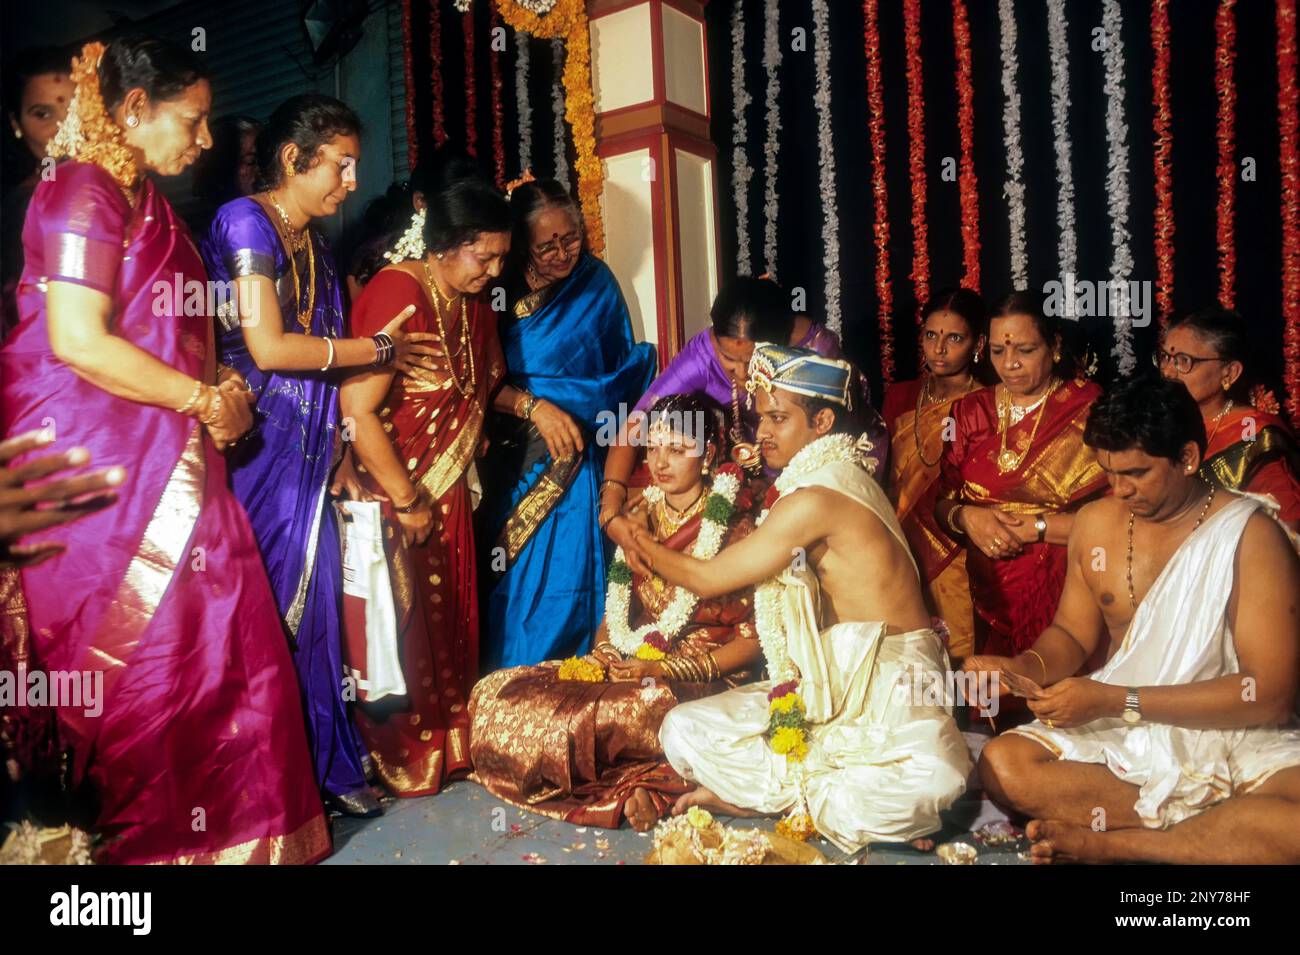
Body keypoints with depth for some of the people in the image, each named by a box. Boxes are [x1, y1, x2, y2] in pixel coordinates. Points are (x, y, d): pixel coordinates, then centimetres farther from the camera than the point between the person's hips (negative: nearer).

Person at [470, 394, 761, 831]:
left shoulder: (733, 526, -6)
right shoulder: (642, 517, 11)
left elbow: (754, 637, -8)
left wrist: (667, 669, -16)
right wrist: (602, 653, -4)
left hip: (699, 679, -6)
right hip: (630, 664, 6)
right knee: (494, 695, -14)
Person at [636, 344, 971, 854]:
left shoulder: (816, 496, -17)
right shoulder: (834, 477, 13)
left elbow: (707, 579, -10)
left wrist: (640, 539, 7)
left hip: (889, 678, -8)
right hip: (831, 675, 8)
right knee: (683, 731, -9)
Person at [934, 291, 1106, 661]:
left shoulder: (1087, 409, -4)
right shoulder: (973, 410, 8)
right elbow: (941, 502, 9)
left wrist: (1033, 527, -13)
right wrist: (966, 517, -11)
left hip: (1063, 598, -3)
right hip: (988, 597, 3)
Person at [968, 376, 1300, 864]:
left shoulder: (1251, 535, -12)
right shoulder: (1095, 522, 3)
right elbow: (1073, 634, 14)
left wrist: (1115, 700, -21)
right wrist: (1022, 668, -10)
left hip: (1235, 734, -4)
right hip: (1118, 731, 4)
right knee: (1001, 764, -23)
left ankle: (1103, 844, -19)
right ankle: (1214, 829, -15)